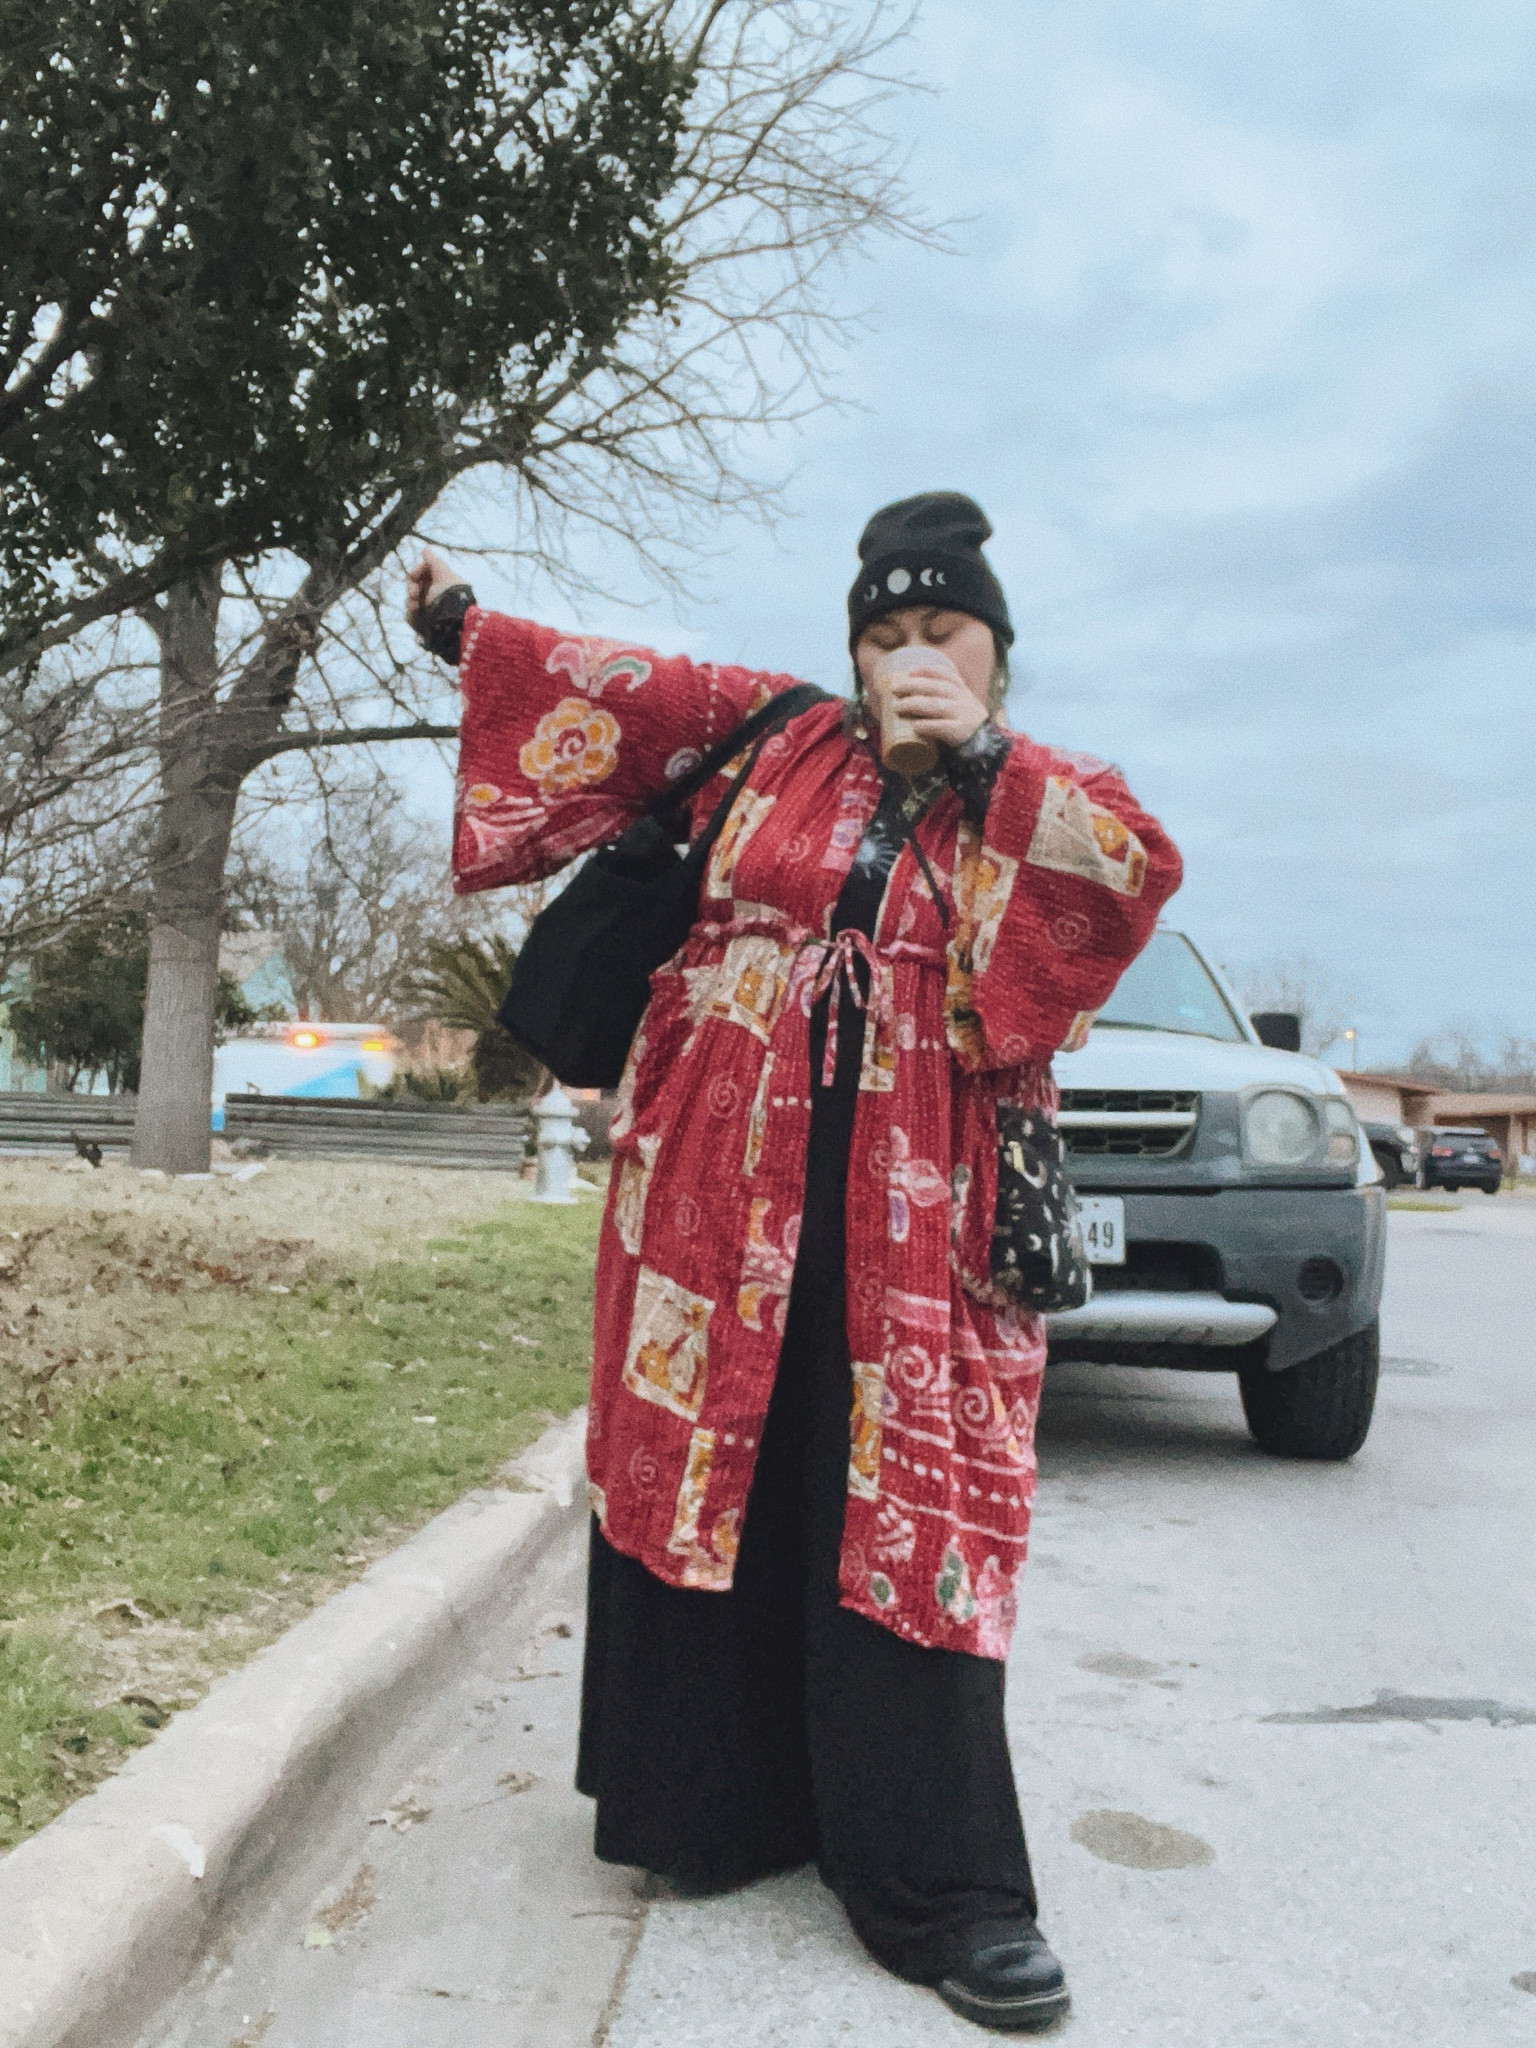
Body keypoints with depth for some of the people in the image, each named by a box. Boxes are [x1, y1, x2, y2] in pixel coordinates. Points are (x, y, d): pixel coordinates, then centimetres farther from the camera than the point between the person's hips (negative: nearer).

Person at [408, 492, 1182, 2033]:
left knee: (903, 1512, -2)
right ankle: (720, 1798, 24)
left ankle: (936, 1884, 6)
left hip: (914, 1211, -1)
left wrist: (984, 762, -12)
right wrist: (462, 629, 18)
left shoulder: (1043, 798, 12)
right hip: (727, 1182, 2)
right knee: (710, 1466, 6)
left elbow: (1144, 867, -7)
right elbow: (622, 691, 17)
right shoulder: (775, 735, 13)